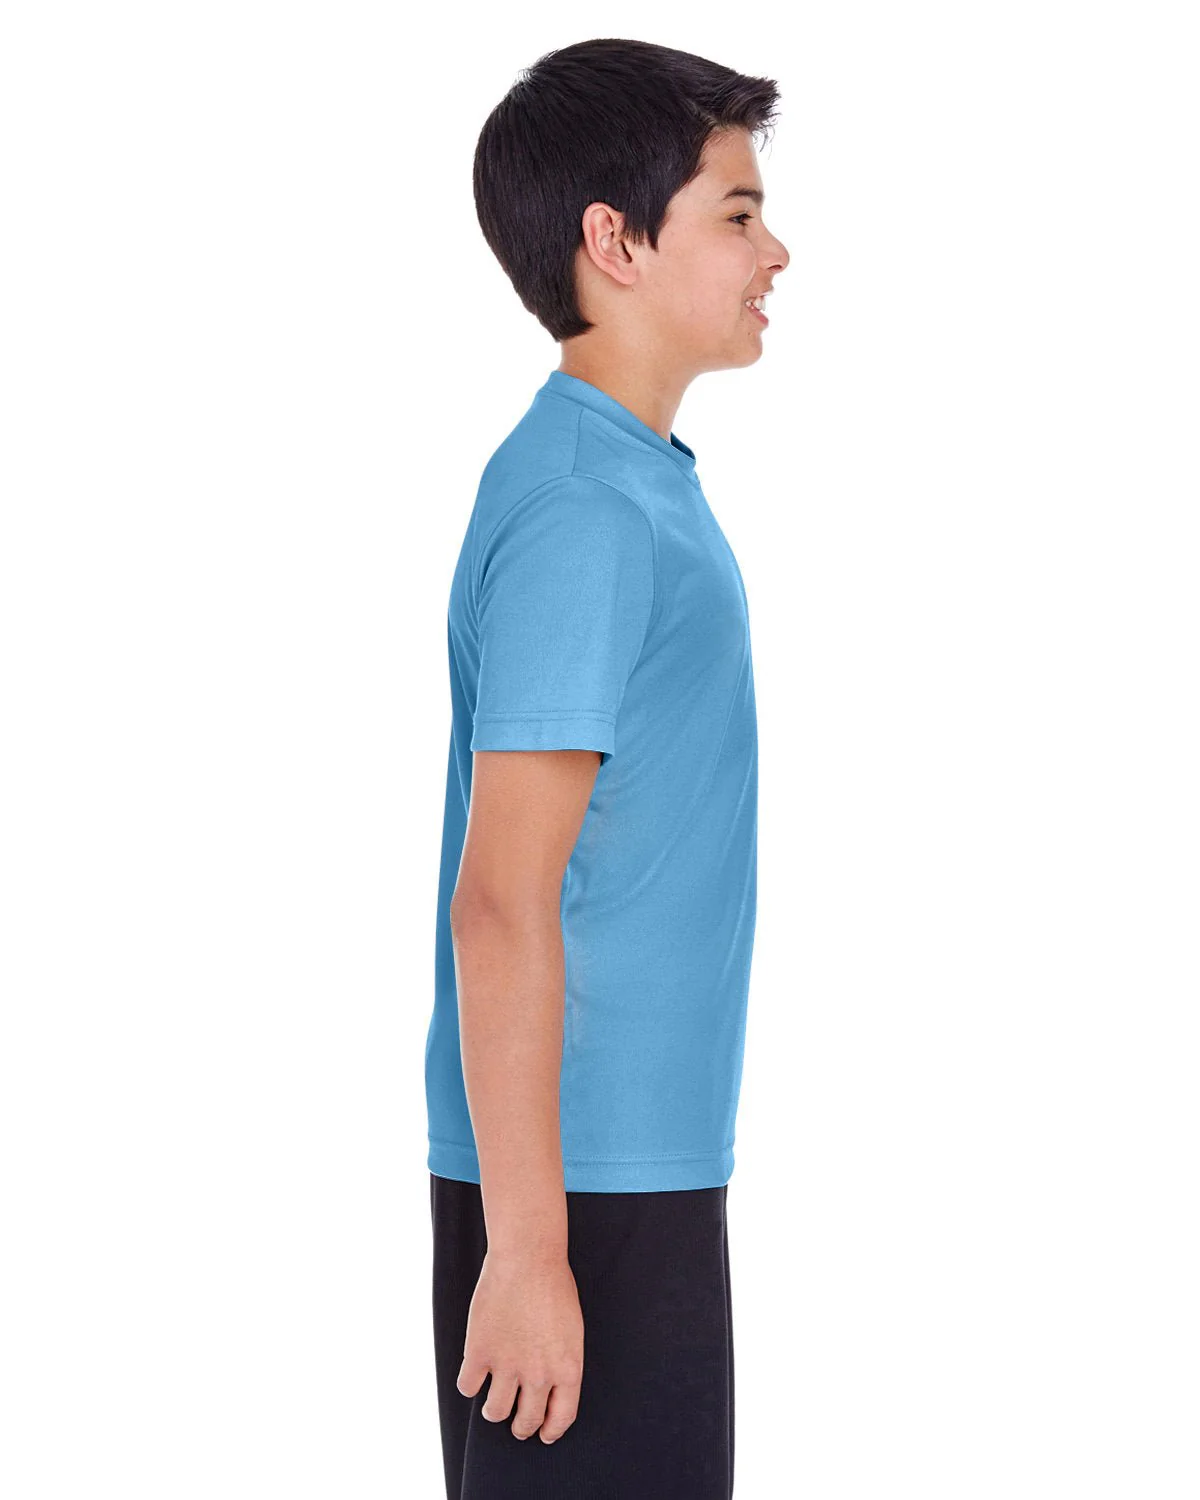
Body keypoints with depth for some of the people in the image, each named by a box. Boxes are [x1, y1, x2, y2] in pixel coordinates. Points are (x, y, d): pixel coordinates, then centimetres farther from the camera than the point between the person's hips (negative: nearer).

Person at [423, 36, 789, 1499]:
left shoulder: (635, 484, 12)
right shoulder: (583, 513, -19)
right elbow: (502, 905, -22)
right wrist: (526, 1248, -23)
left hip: (640, 1157, 10)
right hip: (584, 1183, -10)